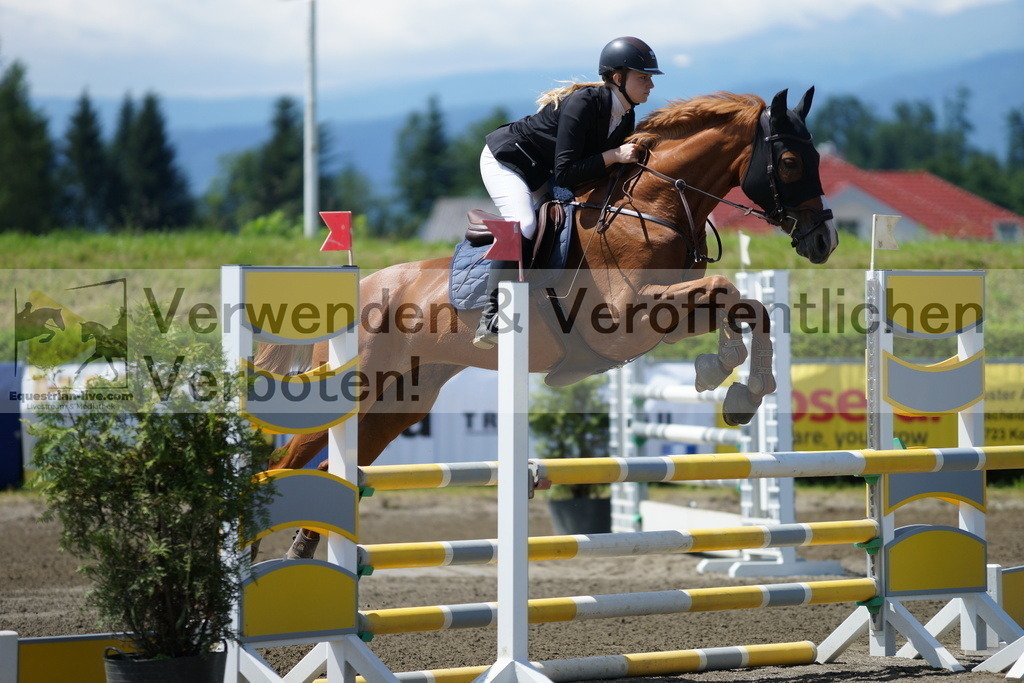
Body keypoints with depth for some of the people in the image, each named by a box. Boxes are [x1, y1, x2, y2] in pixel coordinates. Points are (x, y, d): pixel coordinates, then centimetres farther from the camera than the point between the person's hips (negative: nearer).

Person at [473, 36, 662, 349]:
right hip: (505, 160, -10)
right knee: (523, 224, -31)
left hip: (540, 176, 10)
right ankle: (490, 320, -34)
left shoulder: (625, 117, -4)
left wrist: (634, 158, -11)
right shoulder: (583, 104, -30)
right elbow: (565, 173, -33)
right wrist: (613, 156, -34)